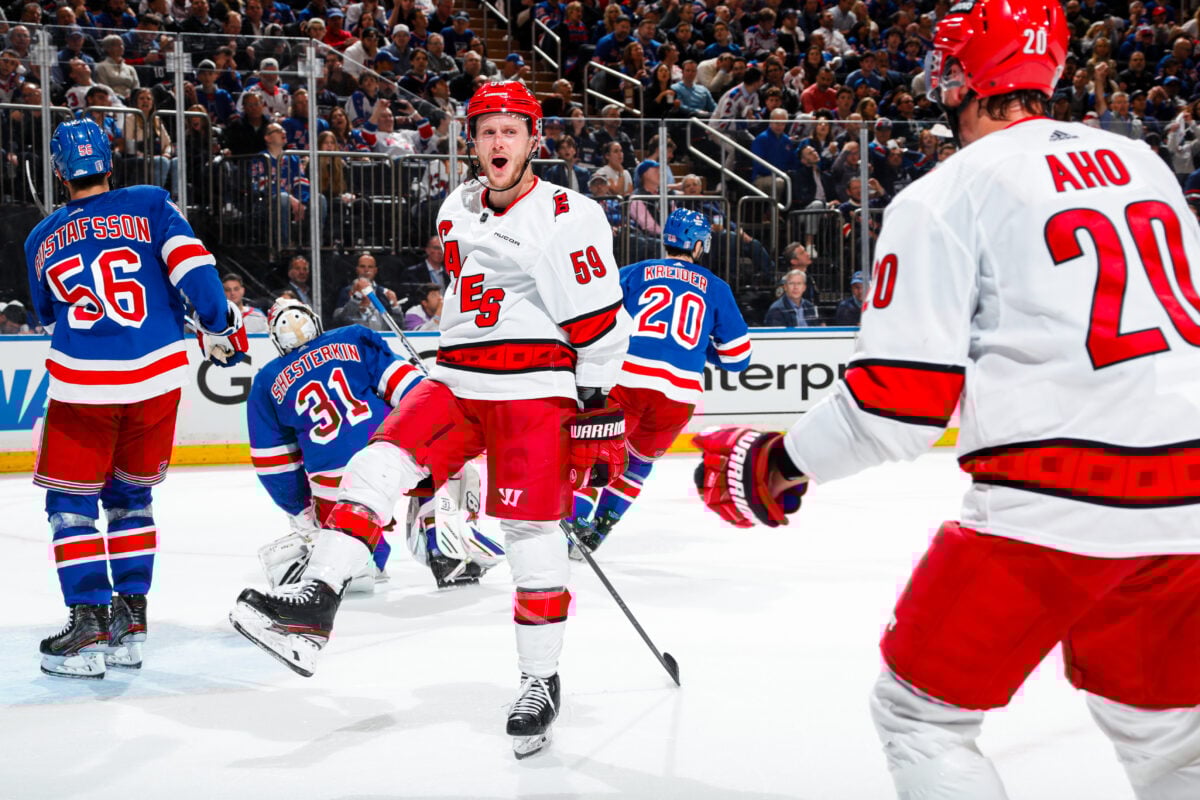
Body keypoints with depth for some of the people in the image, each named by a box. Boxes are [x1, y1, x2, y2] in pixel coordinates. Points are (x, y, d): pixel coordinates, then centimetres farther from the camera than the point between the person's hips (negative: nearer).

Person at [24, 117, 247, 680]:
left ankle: (89, 626, -3)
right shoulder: (150, 205, 4)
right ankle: (130, 621, 15)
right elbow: (192, 264, -9)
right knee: (131, 495, 18)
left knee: (70, 501, 9)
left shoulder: (41, 241, 11)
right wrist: (220, 324, -1)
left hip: (81, 383, -1)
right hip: (156, 377, 1)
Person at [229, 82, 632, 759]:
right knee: (378, 465, -14)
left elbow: (600, 321, -10)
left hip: (536, 393, -6)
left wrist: (599, 412, -10)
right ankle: (314, 601, -21)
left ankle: (542, 681, 10)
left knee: (531, 536, -3)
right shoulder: (458, 211, 12)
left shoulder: (568, 217, -10)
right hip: (457, 384, 6)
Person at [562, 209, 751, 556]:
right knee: (640, 460, 22)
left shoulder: (636, 272, 14)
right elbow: (738, 355, 17)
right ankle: (598, 529, 19)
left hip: (625, 379, -1)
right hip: (678, 395, 1)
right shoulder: (716, 289, 17)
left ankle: (574, 522, -6)